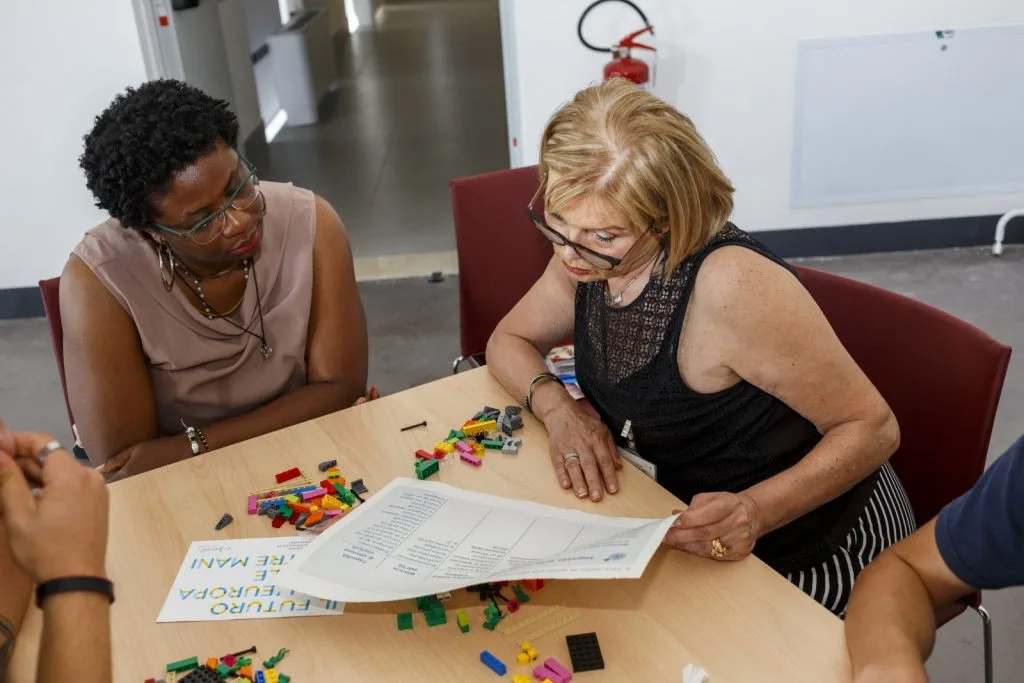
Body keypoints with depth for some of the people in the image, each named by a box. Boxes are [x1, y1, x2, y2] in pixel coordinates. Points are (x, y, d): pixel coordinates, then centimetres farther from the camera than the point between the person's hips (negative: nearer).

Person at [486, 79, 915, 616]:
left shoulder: (730, 285, -32)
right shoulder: (586, 257, -9)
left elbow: (873, 428, -23)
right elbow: (509, 341, 7)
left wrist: (755, 511, -38)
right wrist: (558, 410, -13)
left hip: (809, 554, -6)